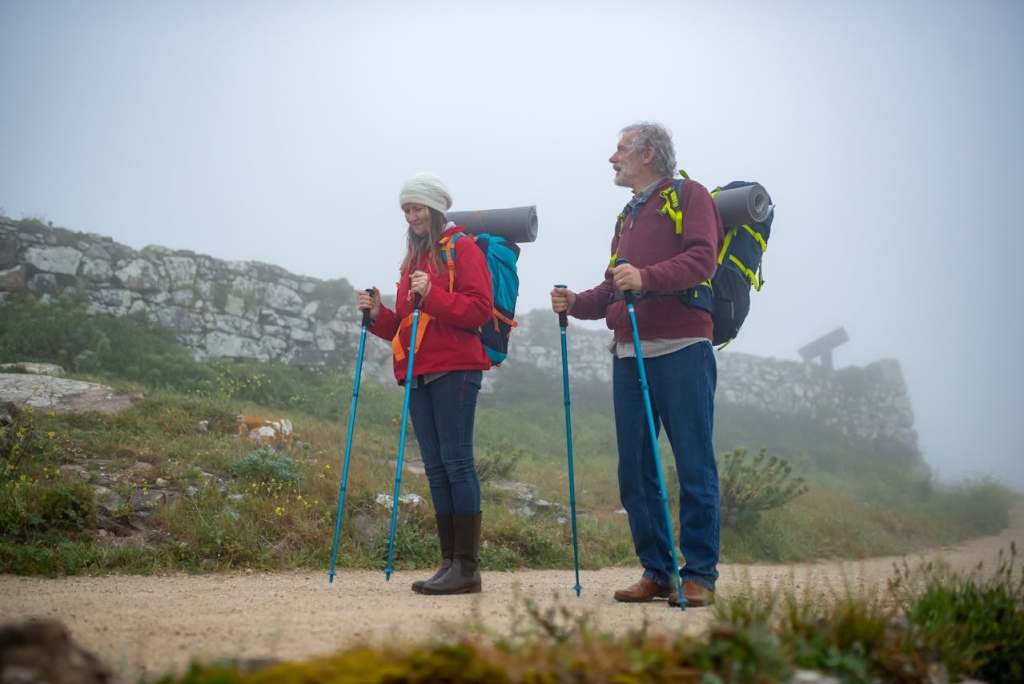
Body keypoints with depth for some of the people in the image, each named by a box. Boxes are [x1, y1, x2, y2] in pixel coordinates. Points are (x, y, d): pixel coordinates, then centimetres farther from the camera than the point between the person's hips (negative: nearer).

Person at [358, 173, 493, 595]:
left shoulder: (462, 248, 1)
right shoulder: (413, 258, 23)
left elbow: (480, 309, -10)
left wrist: (432, 295, -19)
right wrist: (378, 315, 6)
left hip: (455, 370, -8)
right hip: (418, 374, 8)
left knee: (456, 461, -9)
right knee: (435, 467, 6)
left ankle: (467, 567, -7)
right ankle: (450, 562, 10)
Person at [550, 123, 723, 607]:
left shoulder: (688, 195, 3)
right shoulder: (628, 215, 27)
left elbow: (702, 259, -13)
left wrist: (646, 278, -25)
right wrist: (577, 303, 7)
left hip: (681, 351, -8)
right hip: (629, 354, 8)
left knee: (694, 467, -4)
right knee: (635, 471, 5)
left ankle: (699, 576, 3)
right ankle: (656, 573, 14)